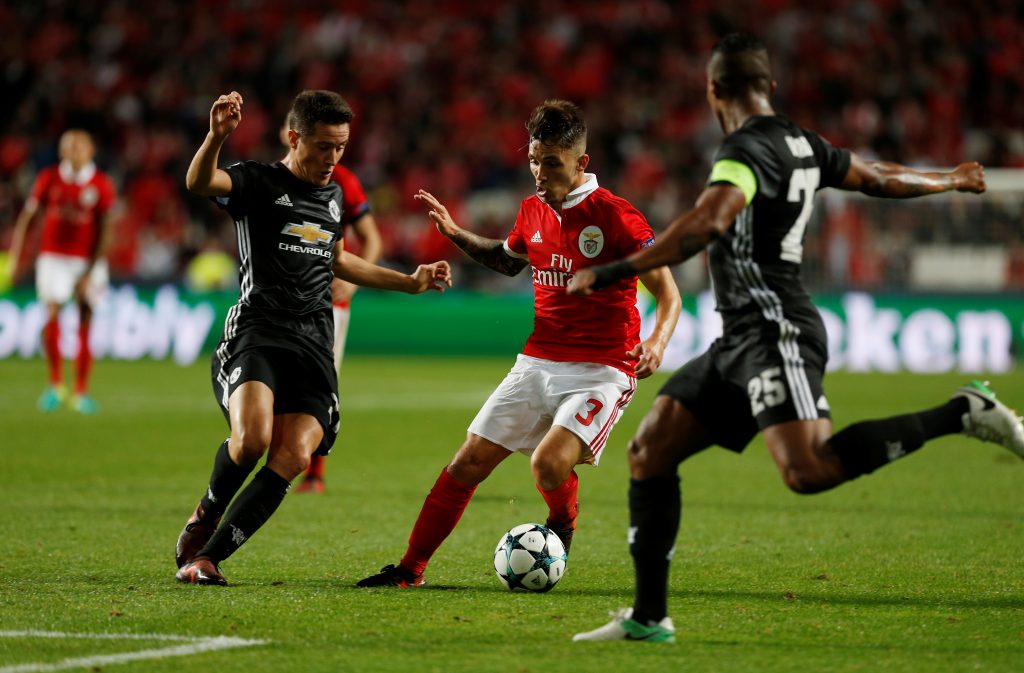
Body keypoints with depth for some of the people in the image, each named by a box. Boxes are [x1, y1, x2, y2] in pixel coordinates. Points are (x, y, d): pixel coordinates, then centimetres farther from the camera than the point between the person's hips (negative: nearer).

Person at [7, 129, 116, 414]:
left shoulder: (102, 184, -5)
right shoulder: (49, 178, -1)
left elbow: (104, 230, -6)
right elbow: (26, 217, 3)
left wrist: (90, 272, -11)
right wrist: (13, 257, -2)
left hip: (89, 260, 0)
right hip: (53, 258, 0)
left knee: (85, 324, -1)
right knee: (52, 315, -16)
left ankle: (81, 392, 9)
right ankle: (55, 384, -1)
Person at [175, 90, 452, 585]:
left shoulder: (333, 196, 20)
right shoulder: (259, 182, -1)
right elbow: (199, 182, -22)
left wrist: (411, 282, 39)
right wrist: (217, 135, -43)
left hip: (313, 343, 5)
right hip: (257, 332, -5)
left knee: (293, 456, -15)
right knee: (252, 437, -28)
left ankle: (207, 556, -7)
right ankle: (205, 516, 3)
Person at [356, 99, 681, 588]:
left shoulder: (616, 217, -12)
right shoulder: (532, 212, 8)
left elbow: (668, 293, -11)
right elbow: (507, 259, 31)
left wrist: (656, 342, -29)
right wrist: (455, 235, 16)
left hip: (601, 371, -6)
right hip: (538, 361, 6)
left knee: (548, 465, -26)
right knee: (470, 461, 0)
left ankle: (561, 525, 9)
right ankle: (411, 568, 10)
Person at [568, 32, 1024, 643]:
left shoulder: (748, 149, -12)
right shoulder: (801, 145, 15)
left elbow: (706, 225, -28)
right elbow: (882, 179, 28)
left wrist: (614, 273, -28)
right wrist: (954, 180, 47)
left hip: (774, 332, -10)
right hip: (741, 341, 10)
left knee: (810, 469, -27)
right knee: (650, 451, 6)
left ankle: (961, 415, -18)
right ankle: (649, 617, 7)